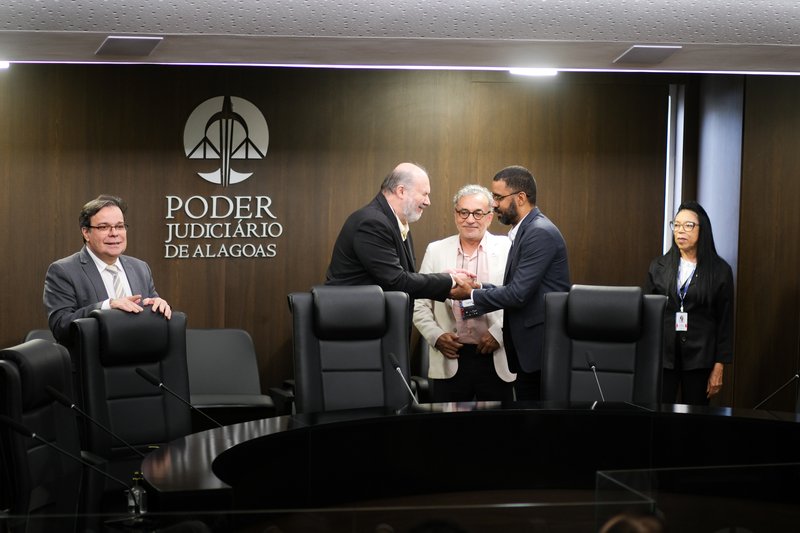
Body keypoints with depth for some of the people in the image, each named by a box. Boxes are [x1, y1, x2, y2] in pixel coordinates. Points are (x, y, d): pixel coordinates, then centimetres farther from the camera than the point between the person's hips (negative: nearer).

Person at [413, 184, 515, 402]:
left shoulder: (507, 249, 3)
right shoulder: (436, 251, 9)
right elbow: (419, 305, 10)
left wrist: (498, 333, -13)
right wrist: (435, 335, -5)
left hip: (496, 359, -1)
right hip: (450, 360, 1)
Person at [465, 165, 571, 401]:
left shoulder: (540, 233, -16)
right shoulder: (524, 230, 16)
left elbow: (519, 293, -21)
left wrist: (472, 294, -10)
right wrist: (480, 287, 3)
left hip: (543, 349, -10)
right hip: (528, 347, 10)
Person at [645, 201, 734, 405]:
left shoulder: (720, 270, 1)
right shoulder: (659, 266, 7)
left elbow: (725, 321, 2)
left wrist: (719, 366, -2)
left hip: (699, 357, -1)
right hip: (662, 354, 1)